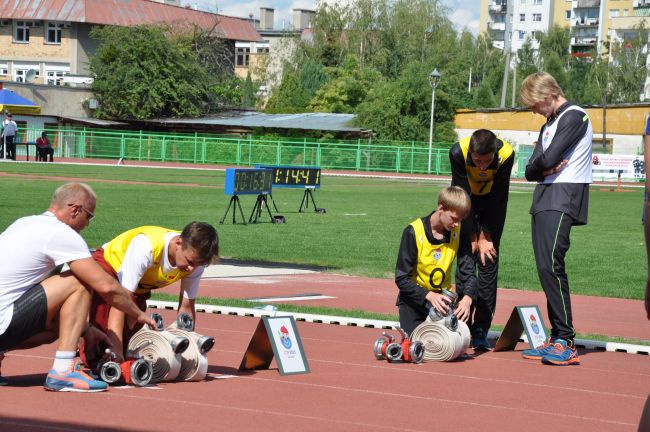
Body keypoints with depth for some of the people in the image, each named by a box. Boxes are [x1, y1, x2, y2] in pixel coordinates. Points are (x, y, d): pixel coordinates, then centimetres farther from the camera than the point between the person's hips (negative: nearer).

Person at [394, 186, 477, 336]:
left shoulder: (458, 232, -7)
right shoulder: (414, 232, -17)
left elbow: (468, 273, -7)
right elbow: (401, 278, -16)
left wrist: (467, 298, -28)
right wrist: (429, 296, -31)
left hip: (442, 297, 3)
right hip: (416, 298, -3)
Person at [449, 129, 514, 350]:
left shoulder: (506, 154, -33)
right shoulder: (458, 153, -34)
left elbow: (499, 199, -22)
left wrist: (486, 236, -18)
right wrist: (474, 239, -22)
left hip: (492, 201, 0)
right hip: (467, 201, 0)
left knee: (489, 262, -6)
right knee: (466, 259, -10)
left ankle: (481, 330, -5)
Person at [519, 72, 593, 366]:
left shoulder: (574, 116, -7)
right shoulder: (549, 124, 24)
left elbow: (547, 159, -16)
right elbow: (531, 170, 16)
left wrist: (540, 165, 6)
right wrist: (544, 168, -5)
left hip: (563, 200, -10)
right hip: (544, 201, 10)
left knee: (551, 264, -19)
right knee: (546, 268, 7)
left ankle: (566, 343, -20)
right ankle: (556, 341, 10)